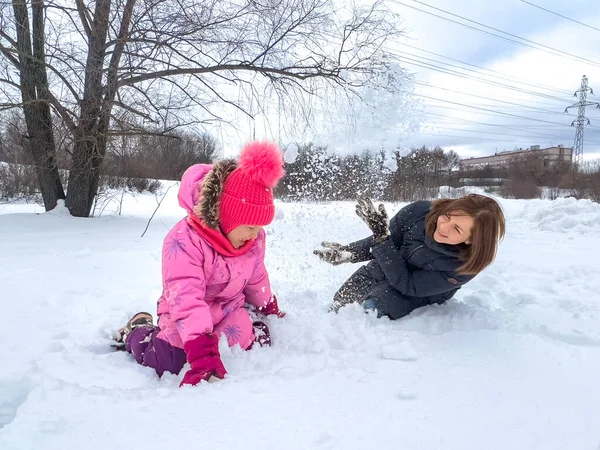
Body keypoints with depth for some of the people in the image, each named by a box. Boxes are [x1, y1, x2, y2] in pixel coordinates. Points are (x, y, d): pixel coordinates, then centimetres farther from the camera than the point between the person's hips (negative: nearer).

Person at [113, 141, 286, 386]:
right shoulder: (183, 241, -33)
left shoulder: (253, 238, -13)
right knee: (169, 366, -9)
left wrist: (269, 309, 20)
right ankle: (138, 330, 21)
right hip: (188, 321, -4)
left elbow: (256, 278, 7)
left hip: (230, 311, 5)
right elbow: (186, 300, -41)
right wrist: (203, 356, -48)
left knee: (260, 342, -6)